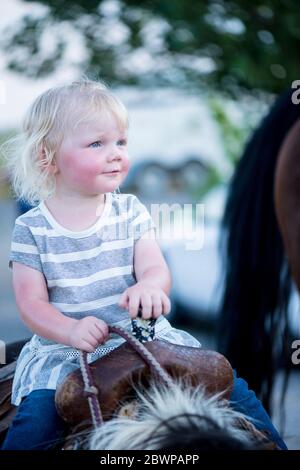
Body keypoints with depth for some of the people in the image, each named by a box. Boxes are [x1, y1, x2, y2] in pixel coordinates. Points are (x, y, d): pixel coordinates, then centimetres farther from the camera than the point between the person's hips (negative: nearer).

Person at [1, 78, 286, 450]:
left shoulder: (130, 211, 0)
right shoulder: (32, 228, -5)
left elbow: (156, 269, -9)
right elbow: (31, 302, -7)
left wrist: (149, 287, -35)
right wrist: (71, 330, -27)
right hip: (65, 351, -1)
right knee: (35, 423, -25)